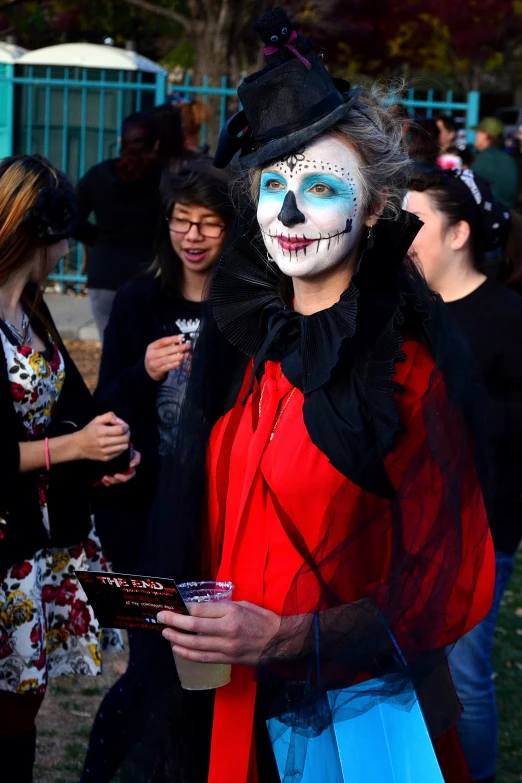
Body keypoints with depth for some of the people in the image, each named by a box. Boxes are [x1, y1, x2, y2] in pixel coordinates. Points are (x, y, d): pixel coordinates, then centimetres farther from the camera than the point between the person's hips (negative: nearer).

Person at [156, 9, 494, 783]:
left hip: (354, 709, -5)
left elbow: (443, 581, -13)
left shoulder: (411, 357, -15)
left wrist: (290, 638, -23)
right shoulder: (243, 332, 3)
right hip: (233, 701, 5)